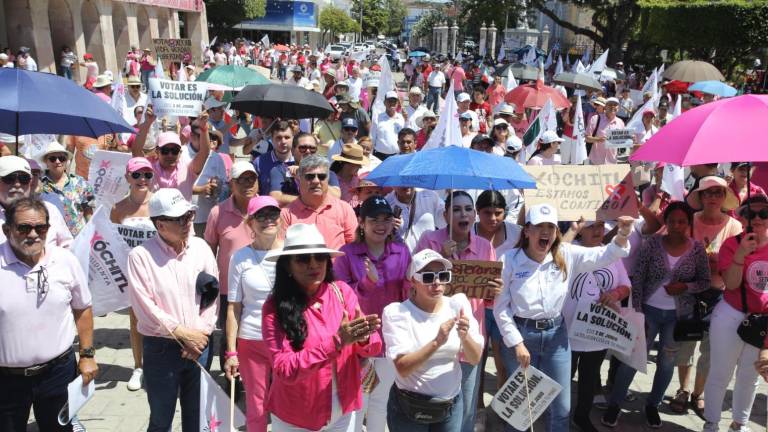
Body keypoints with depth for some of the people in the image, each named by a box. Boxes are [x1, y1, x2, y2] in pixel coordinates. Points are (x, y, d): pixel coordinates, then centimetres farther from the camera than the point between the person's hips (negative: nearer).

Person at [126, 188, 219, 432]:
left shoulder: (200, 247, 1)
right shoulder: (140, 256, -11)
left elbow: (213, 296, 3)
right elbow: (146, 308, -14)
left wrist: (202, 333, -8)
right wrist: (184, 334, -13)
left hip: (200, 345, 3)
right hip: (161, 349, -3)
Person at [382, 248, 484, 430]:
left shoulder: (458, 304, -4)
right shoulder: (397, 312, -14)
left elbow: (475, 359, -4)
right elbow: (402, 368, -21)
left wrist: (464, 336, -23)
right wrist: (436, 342, -32)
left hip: (452, 405, 3)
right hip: (409, 408, -3)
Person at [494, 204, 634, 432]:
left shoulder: (567, 255, -2)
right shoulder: (510, 259, -11)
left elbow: (604, 255, -6)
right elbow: (501, 308, -9)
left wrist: (622, 235, -25)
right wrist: (516, 343, -11)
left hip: (556, 334, 3)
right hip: (521, 334, -3)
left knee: (561, 406, 12)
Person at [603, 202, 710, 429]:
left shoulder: (697, 249, -6)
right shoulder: (653, 243, -10)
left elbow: (705, 281, 2)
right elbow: (637, 278, -8)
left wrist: (685, 286, -18)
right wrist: (637, 312, -11)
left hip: (679, 315, 2)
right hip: (649, 310, -2)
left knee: (667, 362, 13)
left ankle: (653, 404, 32)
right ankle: (614, 403, 16)